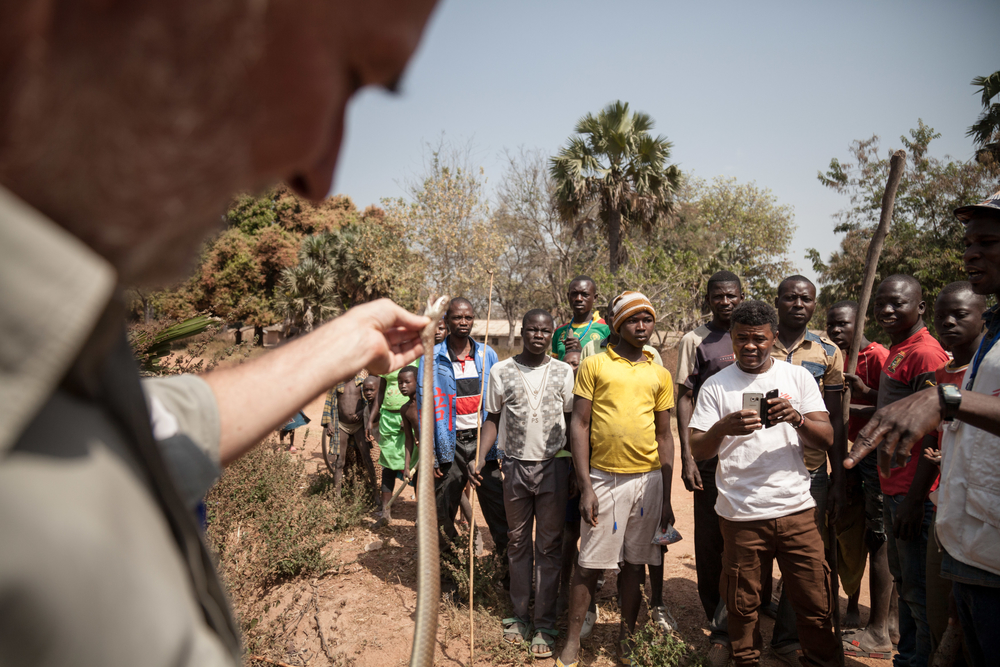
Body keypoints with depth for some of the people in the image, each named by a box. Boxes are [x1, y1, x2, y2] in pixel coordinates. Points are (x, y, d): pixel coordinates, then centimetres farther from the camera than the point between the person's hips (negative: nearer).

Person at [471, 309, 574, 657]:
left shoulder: (564, 372, 2)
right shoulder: (501, 371, 2)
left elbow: (572, 421, 5)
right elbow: (492, 419, 5)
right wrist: (480, 459, -7)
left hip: (553, 467, 0)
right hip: (515, 466, 1)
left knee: (549, 546, 4)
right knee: (518, 542, 11)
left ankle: (544, 625, 13)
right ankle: (519, 616, 23)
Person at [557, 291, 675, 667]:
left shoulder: (660, 375, 10)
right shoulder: (594, 365, 0)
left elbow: (664, 436, 12)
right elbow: (579, 425, -3)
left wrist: (666, 497, 10)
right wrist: (585, 486, -9)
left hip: (648, 478, 3)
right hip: (604, 477, -3)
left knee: (636, 563, 11)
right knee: (589, 564, 1)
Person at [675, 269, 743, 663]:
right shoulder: (695, 341, 0)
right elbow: (684, 399, -3)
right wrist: (686, 457, -11)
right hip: (711, 455, -3)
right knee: (710, 543, 4)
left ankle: (732, 623, 23)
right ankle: (719, 630, 18)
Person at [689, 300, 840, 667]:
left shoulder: (798, 377, 6)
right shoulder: (715, 386, 2)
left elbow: (826, 440, 1)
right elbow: (698, 451, -3)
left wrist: (797, 419, -20)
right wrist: (723, 427, -23)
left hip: (796, 510, 1)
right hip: (740, 515, -1)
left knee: (815, 603, 7)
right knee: (742, 605, 10)